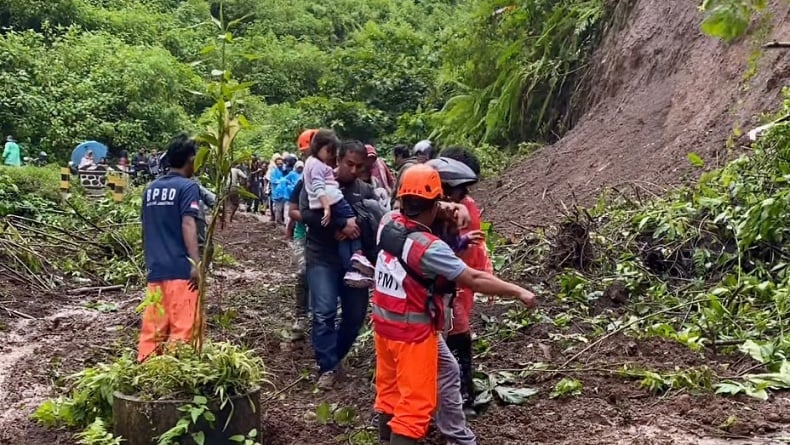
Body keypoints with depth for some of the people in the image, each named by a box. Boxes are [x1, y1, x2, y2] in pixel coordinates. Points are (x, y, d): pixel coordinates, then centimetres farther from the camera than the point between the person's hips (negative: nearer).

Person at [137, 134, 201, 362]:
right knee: (182, 327, -2)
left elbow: (146, 228, 19)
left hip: (155, 269, 7)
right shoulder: (188, 187, -6)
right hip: (181, 268, -7)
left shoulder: (151, 188, 14)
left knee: (153, 327, 11)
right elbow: (188, 225, -18)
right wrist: (196, 263, -24)